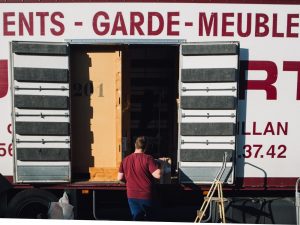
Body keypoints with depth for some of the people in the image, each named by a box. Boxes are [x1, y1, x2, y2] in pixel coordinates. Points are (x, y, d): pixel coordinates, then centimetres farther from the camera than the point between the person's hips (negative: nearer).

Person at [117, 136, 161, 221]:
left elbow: (120, 178, 2)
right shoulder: (148, 158, -15)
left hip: (132, 195, 3)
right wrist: (157, 166, 0)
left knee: (136, 218, 10)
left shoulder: (125, 160, -1)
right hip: (146, 195, -3)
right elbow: (158, 175, -21)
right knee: (149, 217, 20)